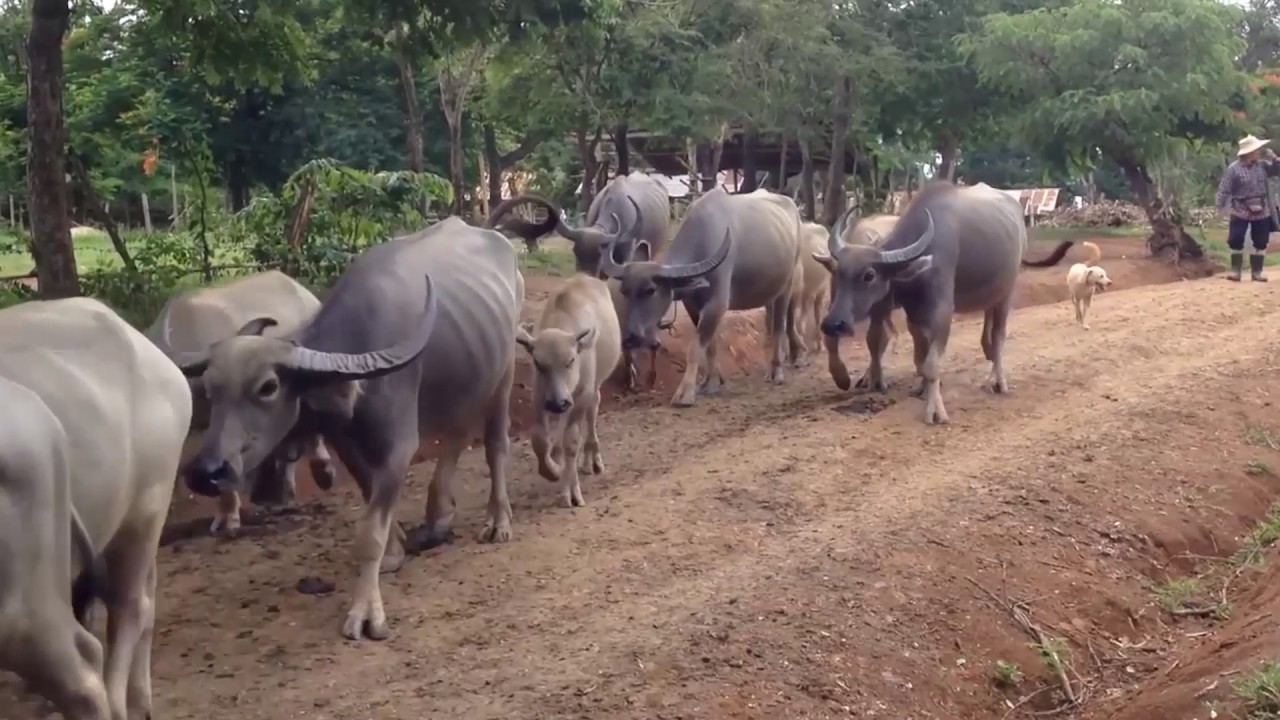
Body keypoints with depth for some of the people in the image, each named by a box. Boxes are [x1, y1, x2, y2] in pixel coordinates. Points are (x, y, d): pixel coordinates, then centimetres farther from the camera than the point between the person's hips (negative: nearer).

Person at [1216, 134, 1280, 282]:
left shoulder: (1262, 165, 1)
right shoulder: (1234, 169, -12)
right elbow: (1224, 190, -11)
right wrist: (1221, 208, -15)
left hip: (1261, 211, 4)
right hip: (1241, 212, -4)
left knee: (1261, 243, 7)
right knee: (1236, 242, -2)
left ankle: (1256, 272, 16)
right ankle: (1236, 271, 9)